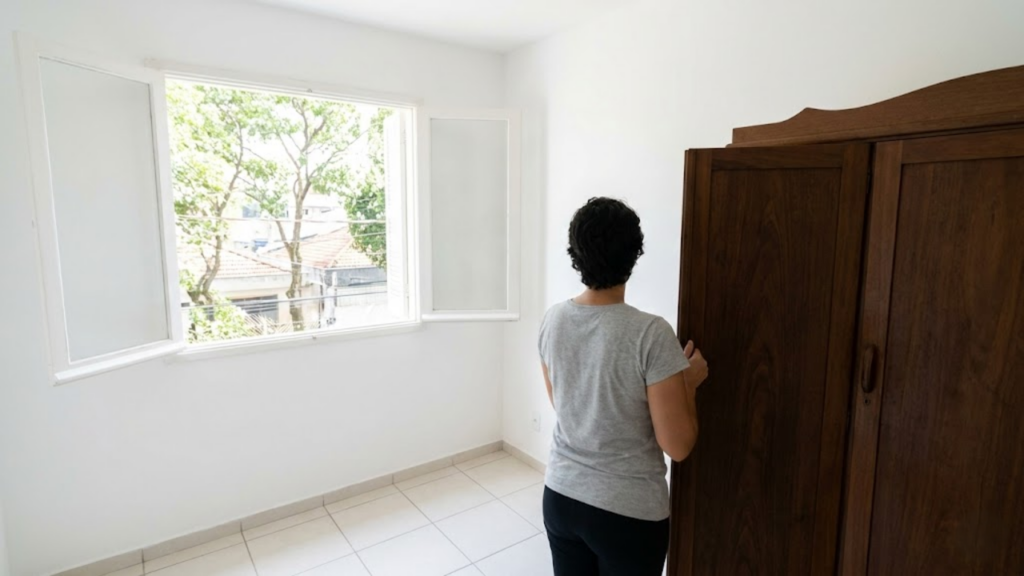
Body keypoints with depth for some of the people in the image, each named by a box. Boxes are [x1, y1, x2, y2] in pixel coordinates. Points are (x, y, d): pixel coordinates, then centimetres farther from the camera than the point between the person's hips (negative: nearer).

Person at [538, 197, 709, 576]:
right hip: (629, 512, -4)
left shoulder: (553, 320, -7)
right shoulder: (651, 334, -23)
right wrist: (689, 381, -2)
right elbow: (678, 445, -18)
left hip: (560, 496, 4)